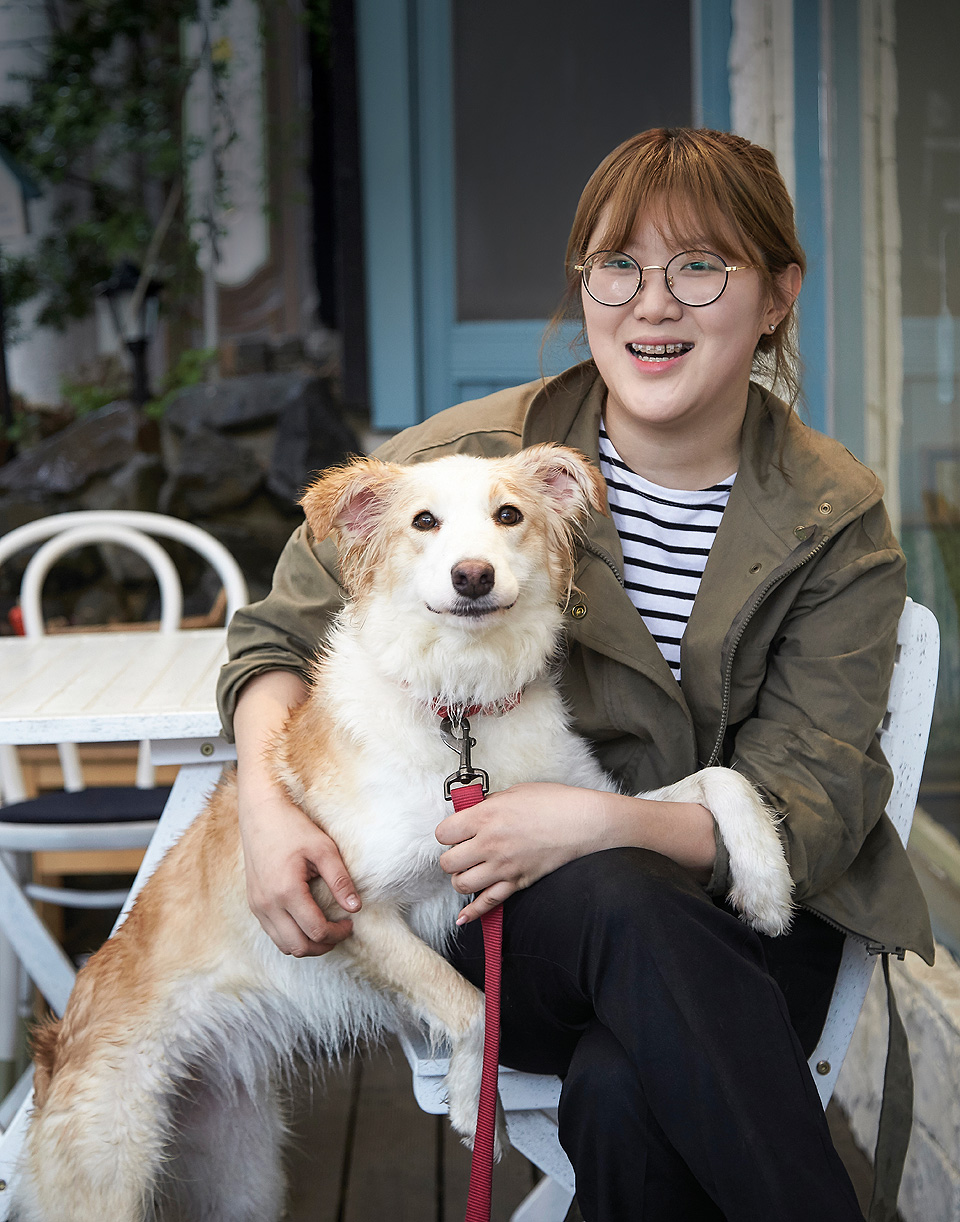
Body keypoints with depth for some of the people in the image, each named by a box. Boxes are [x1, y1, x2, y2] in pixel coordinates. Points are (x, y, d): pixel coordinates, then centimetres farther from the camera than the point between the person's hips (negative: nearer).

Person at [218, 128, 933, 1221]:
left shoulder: (837, 523, -3)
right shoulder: (468, 456, -4)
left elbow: (810, 805, -7)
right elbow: (284, 631, 7)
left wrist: (602, 820, -26)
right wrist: (267, 803, -14)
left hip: (742, 919, -1)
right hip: (517, 915, 1)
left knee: (625, 1094, -35)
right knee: (619, 904, -35)